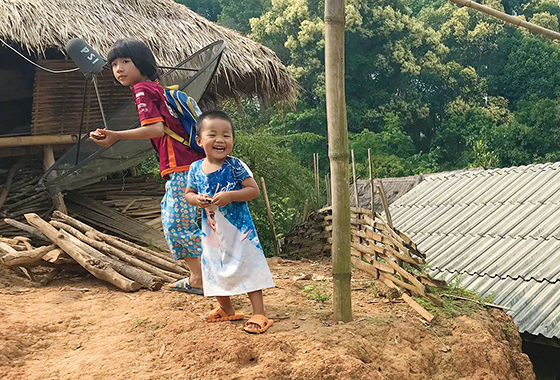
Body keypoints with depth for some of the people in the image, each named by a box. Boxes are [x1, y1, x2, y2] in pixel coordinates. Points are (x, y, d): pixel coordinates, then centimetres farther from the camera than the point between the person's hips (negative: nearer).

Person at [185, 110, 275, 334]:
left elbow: (254, 190, -12)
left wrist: (230, 196, -25)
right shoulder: (196, 169, 0)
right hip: (211, 229, 5)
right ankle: (226, 310, 35)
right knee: (214, 269, 15)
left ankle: (259, 314, 4)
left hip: (238, 228, -5)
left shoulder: (235, 166, -12)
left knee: (247, 266, -4)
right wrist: (197, 200, -11)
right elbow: (189, 193, 12)